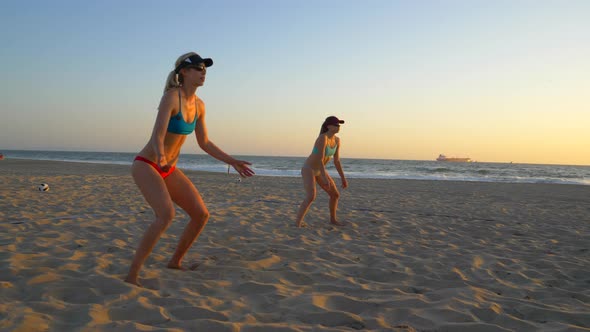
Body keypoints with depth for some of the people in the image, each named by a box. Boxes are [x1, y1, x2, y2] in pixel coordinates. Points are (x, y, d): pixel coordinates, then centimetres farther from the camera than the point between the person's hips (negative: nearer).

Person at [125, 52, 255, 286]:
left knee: (201, 215, 1)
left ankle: (175, 262, 21)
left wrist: (232, 162, 10)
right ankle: (132, 276, -21)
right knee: (166, 215, -31)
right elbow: (157, 136, -30)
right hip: (146, 165, -8)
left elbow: (204, 143, 12)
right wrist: (160, 156, -52)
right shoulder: (171, 96, -20)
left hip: (168, 169, 8)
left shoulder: (199, 105, 4)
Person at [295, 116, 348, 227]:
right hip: (308, 169, -8)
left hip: (318, 170, 8)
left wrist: (343, 178, 4)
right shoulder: (322, 138, -29)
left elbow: (337, 161, 4)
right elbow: (320, 159, -32)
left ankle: (333, 219, 30)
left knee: (335, 194, 10)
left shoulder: (337, 140, -2)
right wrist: (325, 178, -36)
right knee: (311, 197, -28)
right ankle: (298, 223, -19)